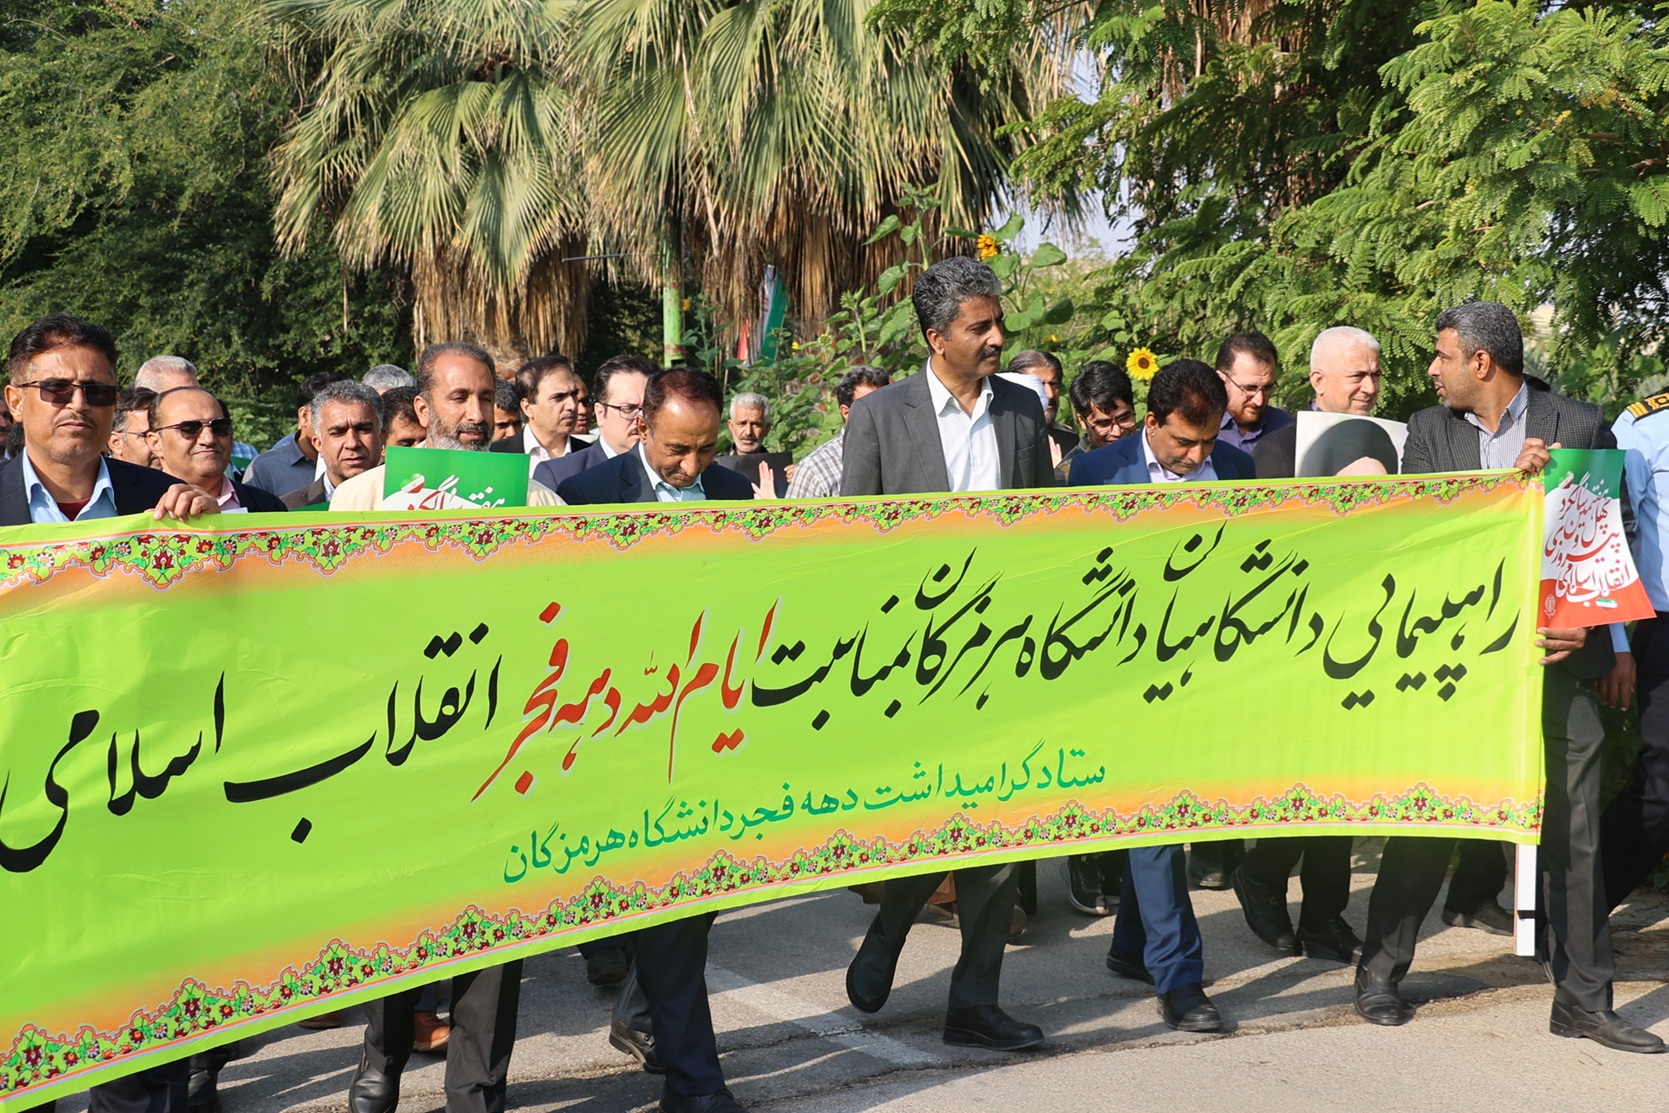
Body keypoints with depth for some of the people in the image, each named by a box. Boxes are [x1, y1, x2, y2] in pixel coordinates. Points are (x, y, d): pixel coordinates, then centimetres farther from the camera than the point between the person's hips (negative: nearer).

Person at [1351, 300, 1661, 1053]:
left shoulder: (1580, 426, 0)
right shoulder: (1430, 431, 4)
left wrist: (1586, 625, -10)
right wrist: (1510, 480, -17)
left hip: (1558, 658, 0)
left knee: (1574, 832, 3)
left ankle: (1583, 997, 15)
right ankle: (1380, 973, 22)